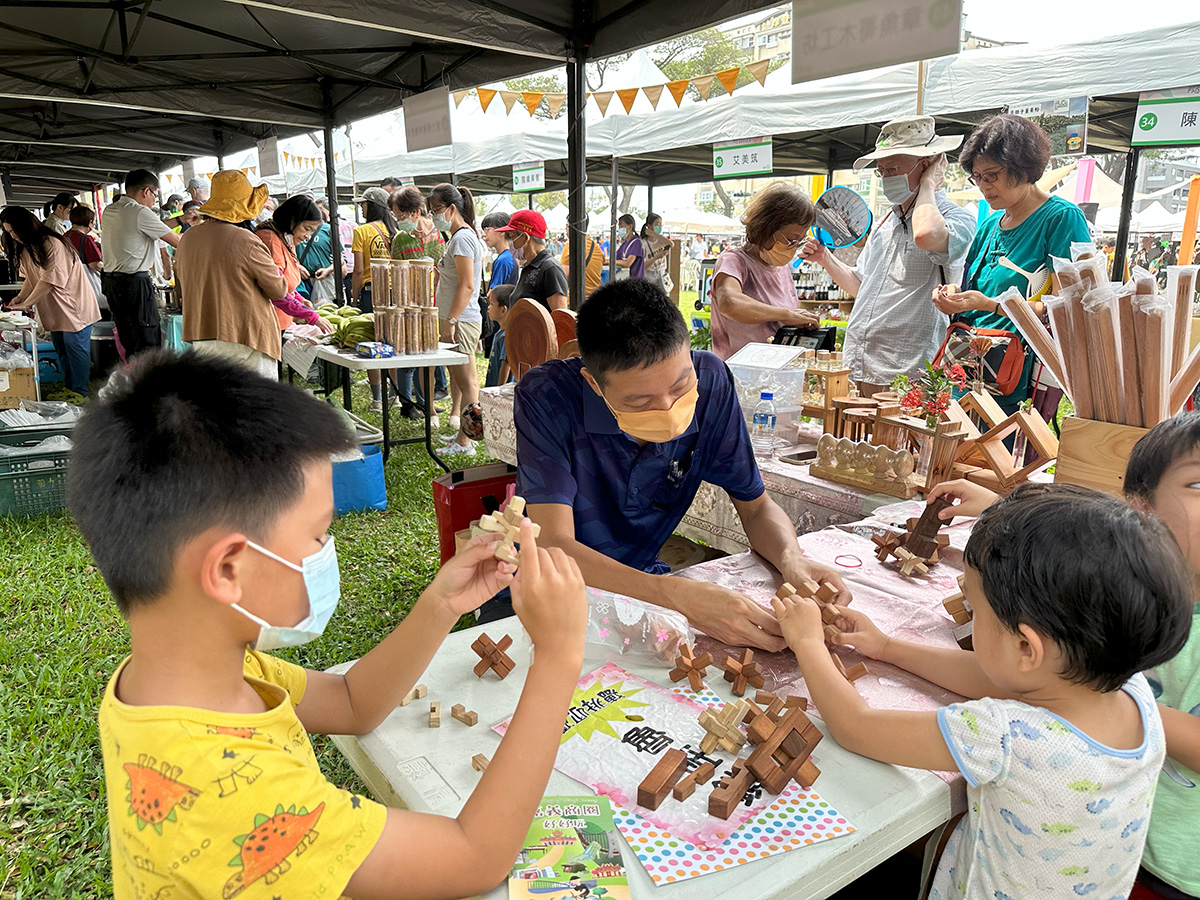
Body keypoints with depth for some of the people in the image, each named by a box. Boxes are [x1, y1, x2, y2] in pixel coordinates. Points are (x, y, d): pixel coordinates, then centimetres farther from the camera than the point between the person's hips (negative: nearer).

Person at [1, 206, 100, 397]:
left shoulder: (52, 244, -19)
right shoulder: (25, 248, 10)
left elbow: (49, 281, -21)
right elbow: (31, 277, 12)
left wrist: (26, 304, -19)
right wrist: (20, 297, -4)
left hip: (73, 304, -9)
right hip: (54, 310, 9)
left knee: (75, 348, -4)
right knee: (61, 349, 12)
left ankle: (80, 394, 2)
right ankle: (68, 388, 21)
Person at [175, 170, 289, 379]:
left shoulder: (187, 238, 6)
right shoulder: (247, 242, -15)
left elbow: (181, 290, 18)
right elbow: (279, 290, -5)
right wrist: (274, 268, 12)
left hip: (200, 340, 7)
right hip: (246, 340, -7)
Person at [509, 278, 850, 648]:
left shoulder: (709, 381, -14)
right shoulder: (546, 394, -25)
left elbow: (756, 506, -3)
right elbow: (553, 547, -31)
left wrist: (792, 559, -26)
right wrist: (678, 595, -43)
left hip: (639, 582, 3)